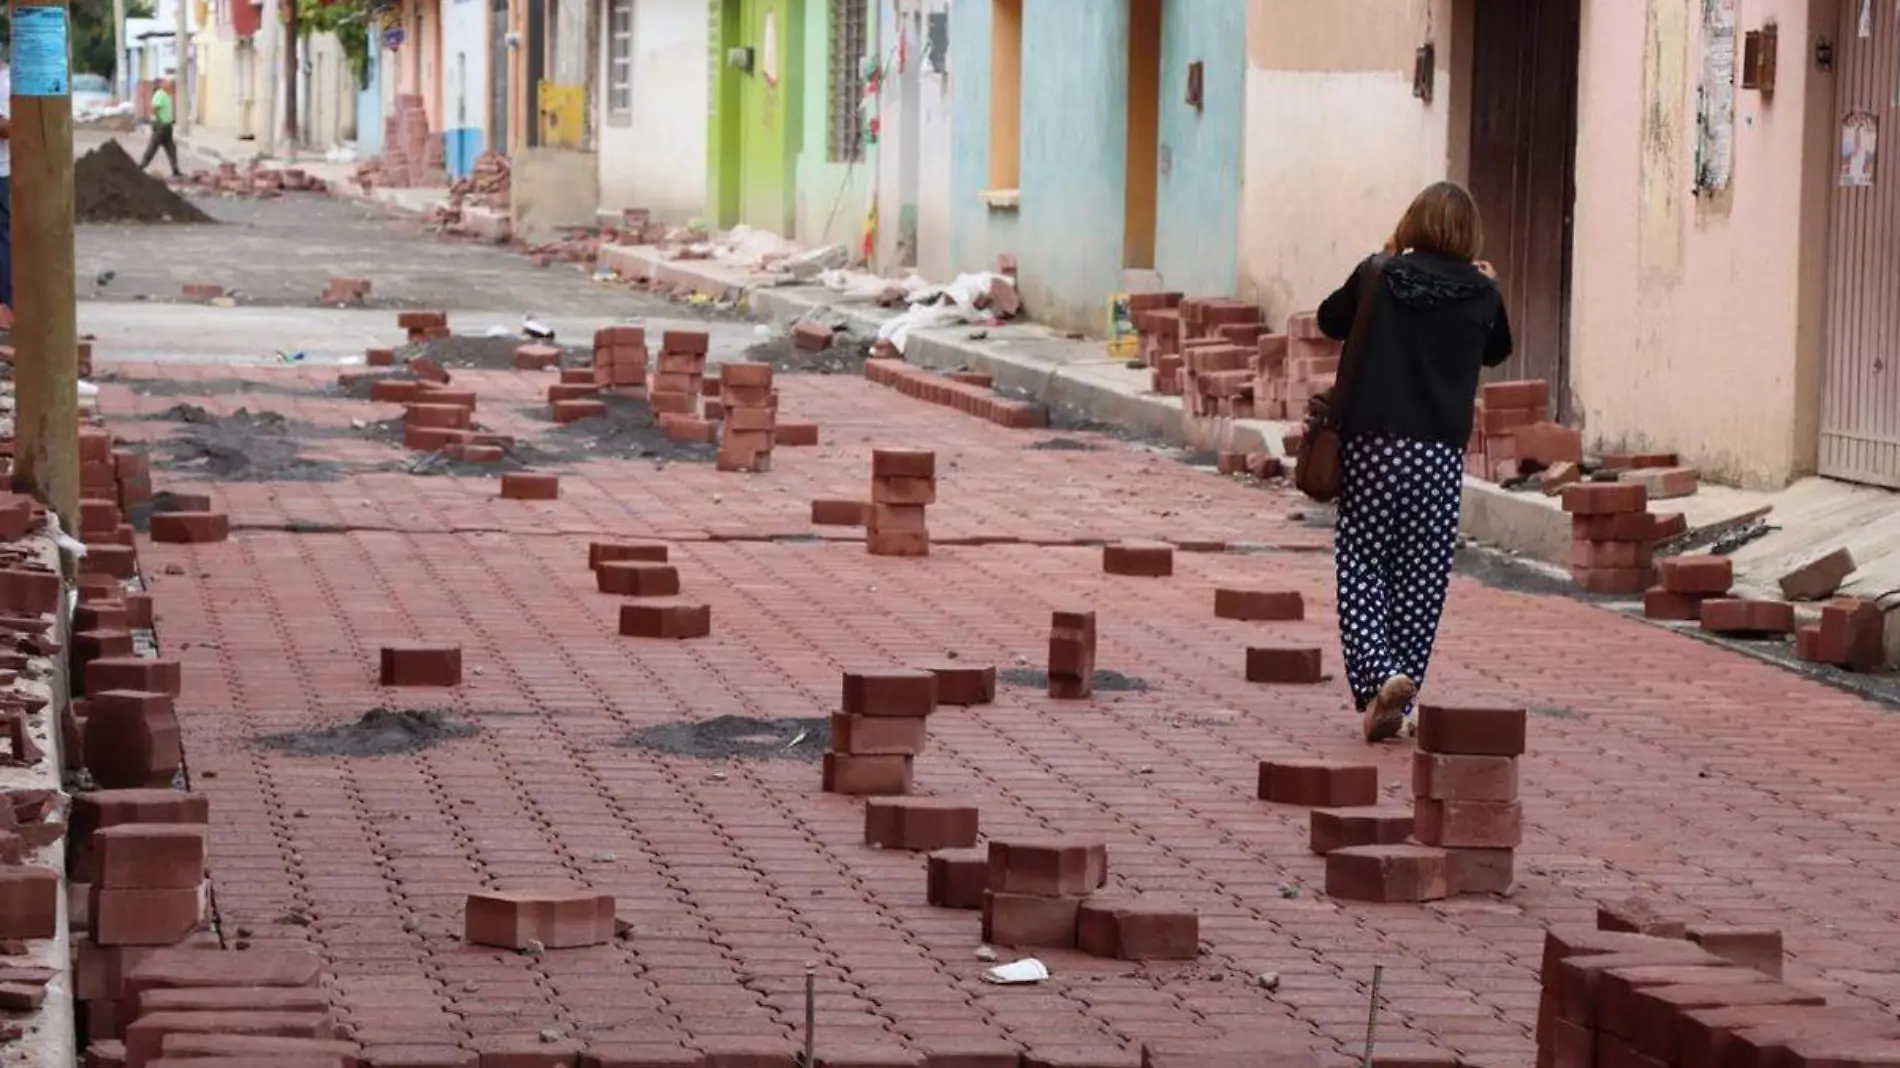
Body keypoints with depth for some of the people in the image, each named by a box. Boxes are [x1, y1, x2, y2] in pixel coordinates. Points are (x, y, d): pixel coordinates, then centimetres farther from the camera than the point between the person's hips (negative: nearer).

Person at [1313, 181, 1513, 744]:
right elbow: (1498, 351, 20)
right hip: (1440, 453, 0)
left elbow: (1330, 320, 17)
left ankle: (1378, 675, -16)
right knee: (1420, 580, 6)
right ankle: (1398, 698, 7)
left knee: (1360, 568, 4)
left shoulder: (1377, 276, 0)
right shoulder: (1481, 294, 1)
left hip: (1368, 444, 0)